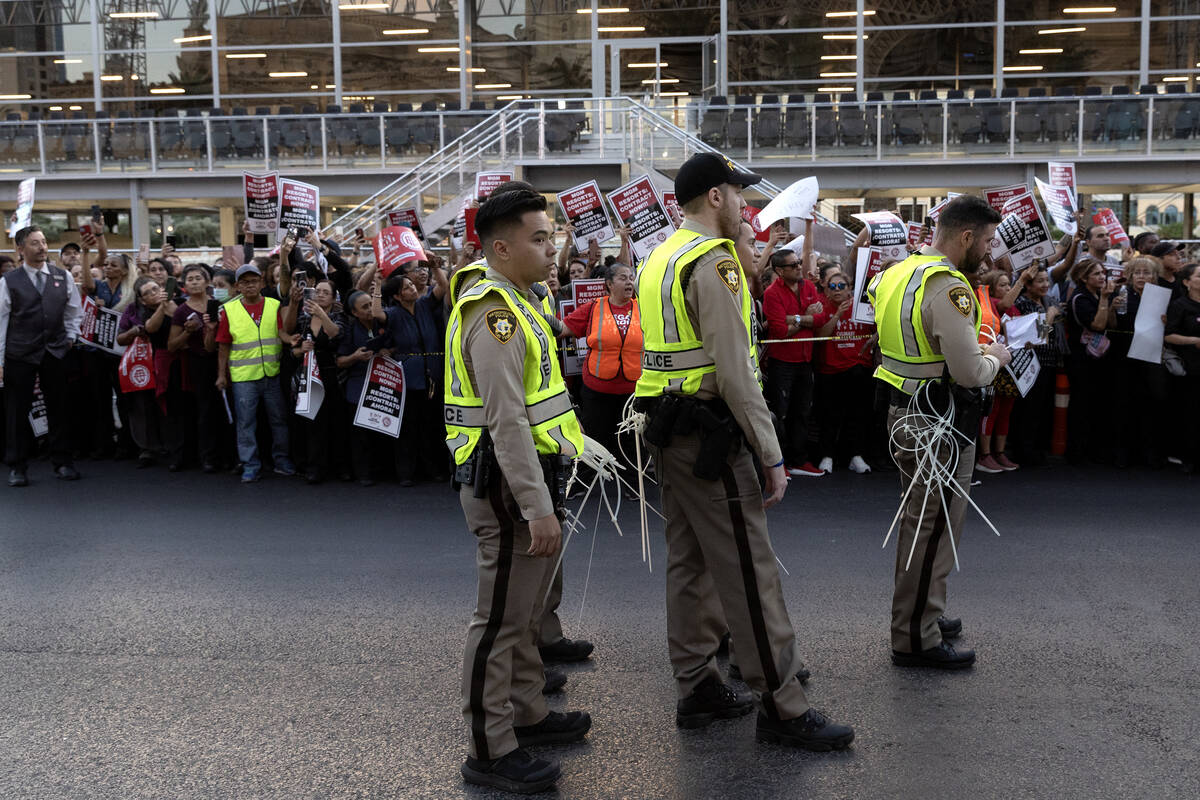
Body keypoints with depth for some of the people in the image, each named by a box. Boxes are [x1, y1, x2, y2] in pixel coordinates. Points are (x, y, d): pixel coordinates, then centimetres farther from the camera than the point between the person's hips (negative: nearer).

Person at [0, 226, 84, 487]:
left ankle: (62, 463, 17)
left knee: (58, 407, 7)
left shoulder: (63, 277, 6)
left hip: (55, 353, 2)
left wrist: (71, 338, 3)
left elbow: (74, 311, 15)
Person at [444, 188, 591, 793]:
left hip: (531, 478, 10)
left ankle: (527, 713, 35)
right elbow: (505, 420, -24)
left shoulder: (517, 303, 15)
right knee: (501, 619, -2)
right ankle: (490, 751, 8)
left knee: (526, 610, 20)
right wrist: (537, 507, -25)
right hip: (507, 486, -10)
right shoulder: (494, 311, -18)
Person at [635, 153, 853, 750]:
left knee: (689, 561, 14)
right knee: (748, 567, -5)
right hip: (709, 434, -10)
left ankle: (697, 689, 23)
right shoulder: (714, 260, -15)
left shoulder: (660, 259, 15)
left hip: (668, 430, 10)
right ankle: (781, 707, 2)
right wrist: (771, 455, -19)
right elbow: (733, 371, -21)